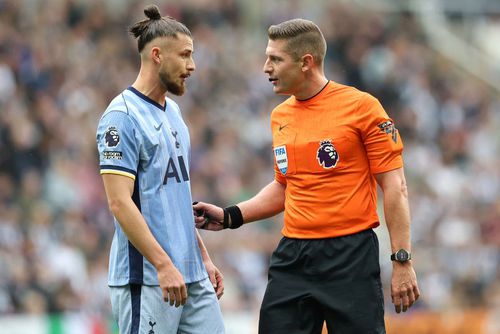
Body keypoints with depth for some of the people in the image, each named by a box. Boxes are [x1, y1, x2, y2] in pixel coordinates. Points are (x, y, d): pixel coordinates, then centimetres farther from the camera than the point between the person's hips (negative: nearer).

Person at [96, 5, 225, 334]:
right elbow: (120, 202, -18)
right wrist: (163, 265, -21)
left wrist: (203, 257, 19)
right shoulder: (122, 117, -11)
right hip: (146, 280, -8)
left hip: (192, 277, 8)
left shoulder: (173, 112, 16)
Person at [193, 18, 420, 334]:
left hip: (350, 257, -6)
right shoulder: (280, 116, 11)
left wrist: (402, 261, -12)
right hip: (293, 257, 6)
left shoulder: (361, 106, -8)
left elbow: (395, 187, -8)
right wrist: (230, 216, 12)